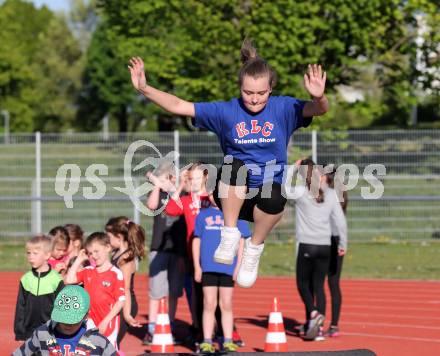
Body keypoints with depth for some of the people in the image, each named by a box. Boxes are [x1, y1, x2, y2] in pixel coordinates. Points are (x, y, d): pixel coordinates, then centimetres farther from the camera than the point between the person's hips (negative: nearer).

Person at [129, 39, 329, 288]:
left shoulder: (283, 109, -1)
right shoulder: (227, 112, 1)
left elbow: (318, 110, -18)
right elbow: (178, 106, -1)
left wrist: (319, 97, -42)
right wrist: (145, 89, -14)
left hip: (269, 191, 0)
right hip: (233, 195, 0)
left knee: (274, 197, -37)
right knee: (234, 165, -33)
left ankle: (255, 248, -7)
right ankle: (230, 234, -16)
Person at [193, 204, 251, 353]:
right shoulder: (203, 216, 12)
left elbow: (241, 242, 6)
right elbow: (196, 241, 12)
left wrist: (238, 267, -3)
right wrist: (197, 267, 5)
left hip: (228, 267, -1)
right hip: (208, 267, 1)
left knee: (226, 305, 3)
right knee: (209, 305, -1)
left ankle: (228, 341, 7)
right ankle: (207, 342, 0)